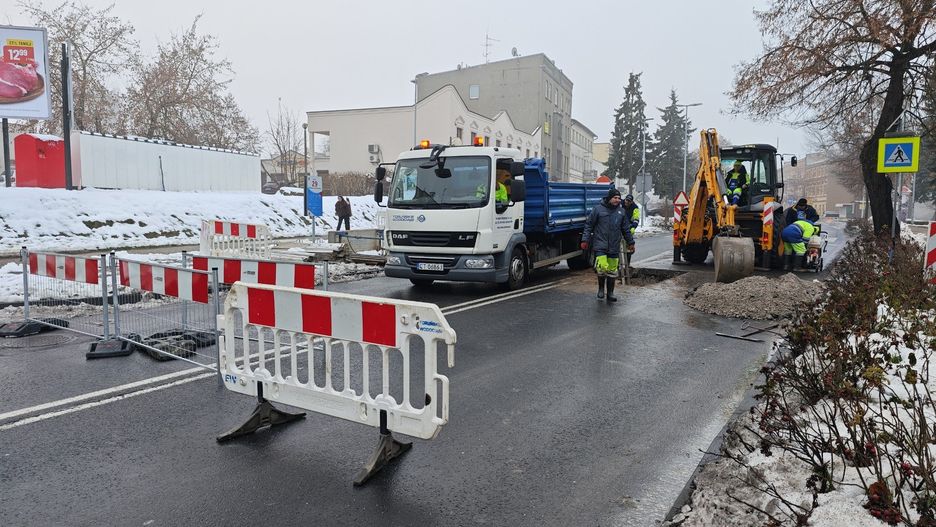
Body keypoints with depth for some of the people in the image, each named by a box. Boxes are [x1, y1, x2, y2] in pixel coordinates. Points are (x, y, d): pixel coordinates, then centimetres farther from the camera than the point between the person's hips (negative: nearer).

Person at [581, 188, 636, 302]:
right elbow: (589, 225, -1)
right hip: (600, 245, -4)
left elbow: (626, 229, 18)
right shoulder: (598, 209, -3)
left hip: (614, 247, 4)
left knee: (612, 271, 7)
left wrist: (630, 242, 20)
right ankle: (601, 288, 9)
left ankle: (610, 293, 18)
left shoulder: (621, 211, 9)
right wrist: (585, 240, -5)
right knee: (602, 268, -15)